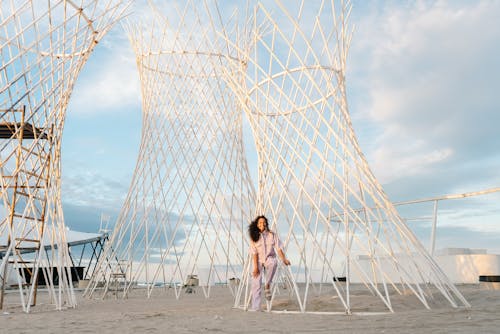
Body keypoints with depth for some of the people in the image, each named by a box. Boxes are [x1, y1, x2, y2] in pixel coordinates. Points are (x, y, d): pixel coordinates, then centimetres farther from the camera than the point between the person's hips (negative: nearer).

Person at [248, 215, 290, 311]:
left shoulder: (272, 235, -5)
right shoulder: (254, 237, -6)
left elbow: (278, 248, -10)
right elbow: (254, 253, -11)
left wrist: (284, 259, -26)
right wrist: (255, 267, -19)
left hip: (269, 258, 0)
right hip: (258, 260, 0)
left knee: (273, 263, -36)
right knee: (256, 284, -12)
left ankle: (267, 286, -19)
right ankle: (255, 308, -6)